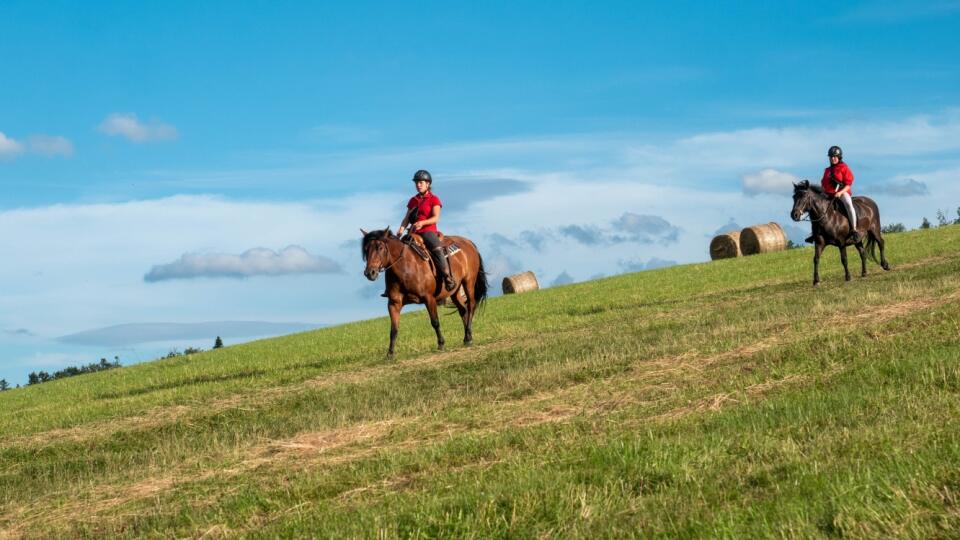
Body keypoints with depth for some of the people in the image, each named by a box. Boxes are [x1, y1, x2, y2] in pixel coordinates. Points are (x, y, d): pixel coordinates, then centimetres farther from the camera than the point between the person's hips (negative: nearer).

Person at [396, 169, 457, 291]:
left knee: (437, 249, -30)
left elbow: (436, 218, -10)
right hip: (414, 232, 6)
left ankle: (448, 279, -27)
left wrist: (422, 223, -26)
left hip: (428, 231, -6)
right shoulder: (413, 200, 17)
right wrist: (402, 228, -8)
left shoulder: (434, 200, 2)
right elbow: (407, 217, 13)